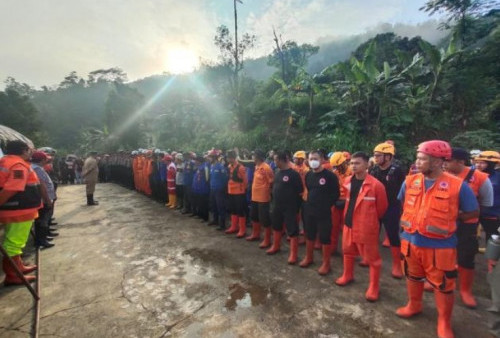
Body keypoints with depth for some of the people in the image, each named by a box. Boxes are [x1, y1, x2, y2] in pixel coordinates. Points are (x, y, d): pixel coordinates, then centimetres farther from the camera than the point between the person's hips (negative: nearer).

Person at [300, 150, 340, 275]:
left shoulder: (330, 175, -12)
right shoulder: (308, 175, 6)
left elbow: (336, 194, -9)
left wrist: (326, 205, -8)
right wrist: (309, 203, 10)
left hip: (324, 213, -6)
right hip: (309, 211, 6)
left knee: (325, 238, 4)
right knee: (309, 235, 18)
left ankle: (326, 263, 20)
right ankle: (308, 257, 36)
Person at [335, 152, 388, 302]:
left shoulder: (375, 185, -18)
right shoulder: (348, 181, 1)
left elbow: (382, 207, -5)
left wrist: (370, 219, 7)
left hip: (366, 227, -6)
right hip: (349, 223, 7)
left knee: (372, 257, 9)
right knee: (348, 251, 22)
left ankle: (374, 286, 28)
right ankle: (348, 275, 43)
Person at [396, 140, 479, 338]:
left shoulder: (457, 185, -14)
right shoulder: (410, 181, -3)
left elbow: (473, 212, -2)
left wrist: (448, 219, -4)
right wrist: (413, 218, 6)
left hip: (440, 246, -3)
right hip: (410, 241, 4)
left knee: (442, 285, 11)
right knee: (413, 277, 22)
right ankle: (414, 305, 45)